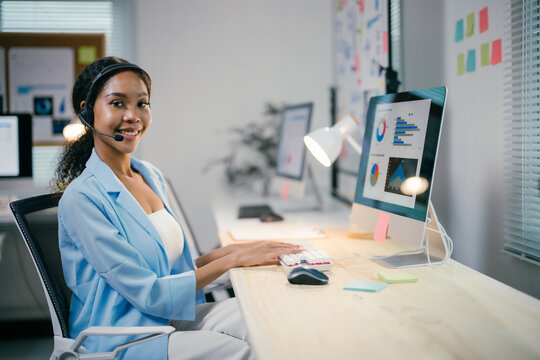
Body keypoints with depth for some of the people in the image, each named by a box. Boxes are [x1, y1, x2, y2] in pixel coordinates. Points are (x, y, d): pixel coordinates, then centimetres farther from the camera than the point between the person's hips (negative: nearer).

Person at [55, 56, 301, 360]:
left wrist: (232, 249, -1)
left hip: (168, 318, 7)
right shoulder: (82, 198, -17)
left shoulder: (152, 176, 8)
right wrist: (233, 259, -15)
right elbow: (148, 294, -18)